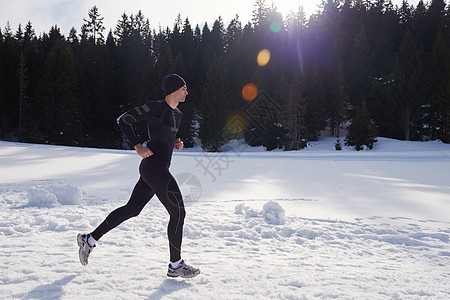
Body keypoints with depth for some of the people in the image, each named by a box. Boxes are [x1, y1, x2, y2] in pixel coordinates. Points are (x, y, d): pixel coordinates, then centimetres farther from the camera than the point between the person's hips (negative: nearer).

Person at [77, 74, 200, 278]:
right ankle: (175, 265, 8)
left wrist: (176, 143, 11)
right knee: (178, 212, -5)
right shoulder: (155, 107, -9)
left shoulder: (178, 114, 18)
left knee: (132, 209, 16)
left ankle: (89, 239, 29)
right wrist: (138, 147, -14)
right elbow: (123, 120, -8)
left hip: (158, 169, 10)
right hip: (154, 167, -10)